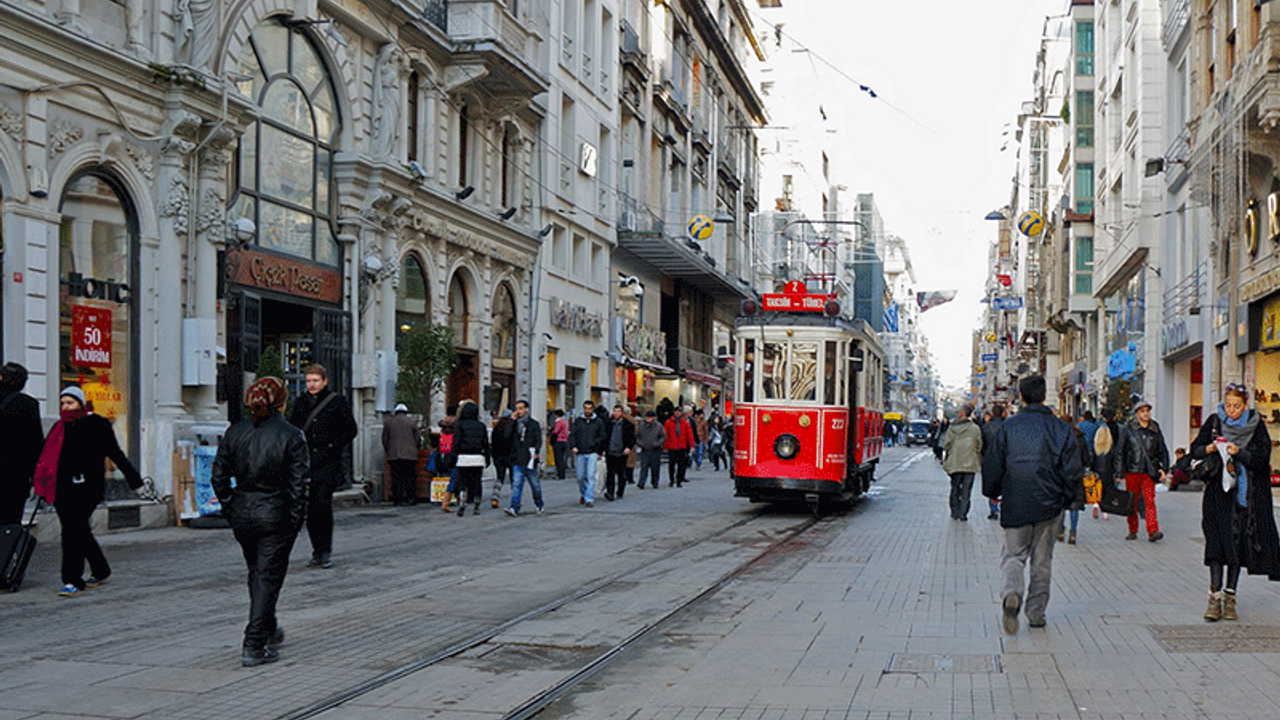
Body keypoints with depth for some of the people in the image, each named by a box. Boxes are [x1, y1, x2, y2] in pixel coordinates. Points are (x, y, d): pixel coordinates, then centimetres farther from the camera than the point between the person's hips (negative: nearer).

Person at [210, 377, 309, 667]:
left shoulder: (235, 432, 2)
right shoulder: (291, 436, -10)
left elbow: (219, 477, 3)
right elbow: (298, 485, -11)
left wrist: (231, 512, 11)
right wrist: (295, 523, -3)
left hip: (243, 512, 5)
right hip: (275, 513, -4)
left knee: (256, 574, 21)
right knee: (268, 577, 2)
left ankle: (269, 631, 38)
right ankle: (254, 647, -1)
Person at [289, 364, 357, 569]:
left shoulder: (338, 402, 2)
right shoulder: (301, 403, 14)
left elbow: (350, 429, 4)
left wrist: (333, 448, -6)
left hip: (328, 463, -4)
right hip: (306, 462, 4)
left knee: (323, 503, -15)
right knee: (310, 508, 3)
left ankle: (326, 552, -8)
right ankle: (317, 552, 11)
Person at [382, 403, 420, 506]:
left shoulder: (388, 422, 9)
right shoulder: (412, 421, 4)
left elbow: (384, 439, 11)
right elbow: (417, 437, 5)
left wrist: (388, 451, 21)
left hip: (393, 455, 1)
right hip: (409, 455, -1)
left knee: (396, 478, 2)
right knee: (410, 477, 4)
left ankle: (397, 500, -2)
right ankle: (412, 498, 1)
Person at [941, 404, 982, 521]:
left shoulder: (952, 428, -4)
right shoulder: (975, 429, -6)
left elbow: (945, 445, -1)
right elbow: (979, 446, 0)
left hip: (954, 463, 1)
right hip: (970, 464, -1)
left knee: (955, 489, 14)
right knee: (966, 490, 3)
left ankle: (954, 513, 17)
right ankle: (962, 514, 1)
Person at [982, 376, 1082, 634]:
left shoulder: (1008, 428, -3)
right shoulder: (1061, 430, 0)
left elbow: (992, 465, -1)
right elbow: (1073, 470, -1)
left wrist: (992, 493, 16)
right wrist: (1065, 498, 14)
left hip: (1015, 505, -1)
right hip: (1049, 505, 1)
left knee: (1014, 554, 7)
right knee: (1042, 560, 13)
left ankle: (1011, 592, -22)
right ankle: (1036, 613, 17)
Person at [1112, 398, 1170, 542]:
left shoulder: (1155, 430, 10)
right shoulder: (1127, 429, 2)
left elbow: (1163, 452, 19)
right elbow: (1119, 451, 3)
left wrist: (1164, 469, 6)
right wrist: (1119, 472, -2)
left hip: (1149, 472, 1)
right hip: (1132, 472, -1)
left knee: (1150, 501, -11)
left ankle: (1153, 531, -17)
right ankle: (1132, 531, 18)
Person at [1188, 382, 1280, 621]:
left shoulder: (1256, 425, 1)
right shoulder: (1215, 422, 4)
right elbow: (1195, 449, 6)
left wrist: (1239, 452, -21)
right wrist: (1210, 448, -14)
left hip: (1246, 494, 0)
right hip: (1218, 492, 0)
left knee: (1238, 543, 2)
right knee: (1217, 542, -10)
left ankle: (1230, 597, 9)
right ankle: (1215, 597, -12)